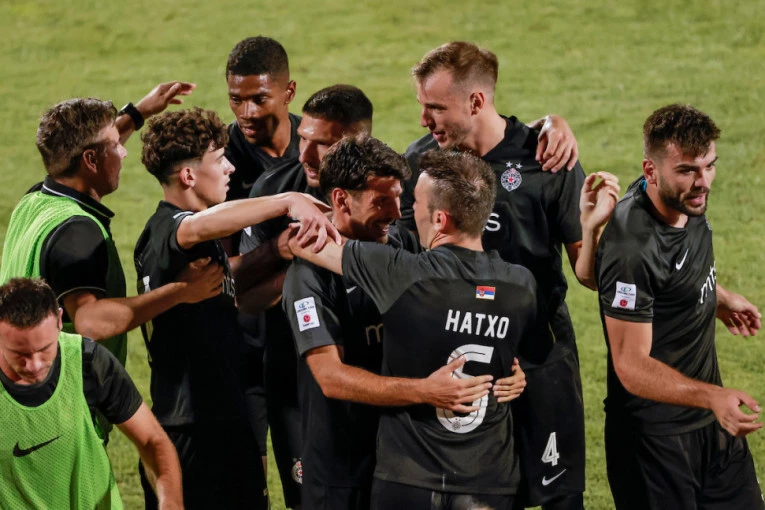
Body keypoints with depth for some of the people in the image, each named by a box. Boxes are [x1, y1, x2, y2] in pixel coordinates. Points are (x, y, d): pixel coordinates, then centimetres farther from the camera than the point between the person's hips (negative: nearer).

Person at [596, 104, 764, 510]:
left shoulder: (686, 201, -3)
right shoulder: (633, 250, -29)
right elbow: (631, 366, -29)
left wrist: (719, 298, 17)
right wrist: (712, 397, -40)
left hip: (711, 418, 8)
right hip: (655, 433, -8)